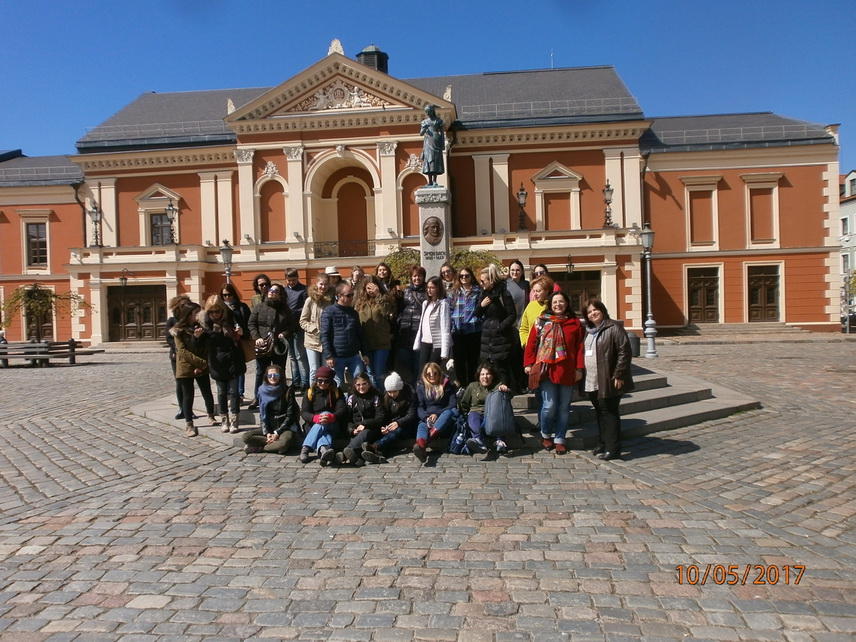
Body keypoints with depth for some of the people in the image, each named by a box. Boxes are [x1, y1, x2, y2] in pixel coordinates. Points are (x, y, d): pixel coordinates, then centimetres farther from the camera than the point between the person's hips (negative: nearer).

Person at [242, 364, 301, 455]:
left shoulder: (287, 391, -7)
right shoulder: (263, 391, 3)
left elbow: (289, 415, -8)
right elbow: (262, 414, 4)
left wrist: (277, 433, -15)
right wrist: (267, 433, -9)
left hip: (285, 427, -4)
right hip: (269, 427, 4)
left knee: (284, 443, -36)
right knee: (246, 437, -18)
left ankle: (257, 448, -14)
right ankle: (274, 444, -17)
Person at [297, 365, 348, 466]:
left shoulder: (337, 392, 9)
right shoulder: (310, 393, 9)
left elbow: (343, 409, -7)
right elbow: (304, 412, -4)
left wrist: (332, 417, -31)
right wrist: (316, 418, -28)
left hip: (333, 427, 0)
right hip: (313, 427, 0)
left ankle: (305, 449, -48)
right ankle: (324, 449, -65)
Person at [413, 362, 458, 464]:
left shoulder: (448, 385, 9)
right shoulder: (421, 386, 12)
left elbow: (453, 406, 0)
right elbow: (419, 407, 3)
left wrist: (437, 414, -16)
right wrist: (426, 418, -19)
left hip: (444, 420, 0)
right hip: (426, 419, 0)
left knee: (449, 412, -33)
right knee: (421, 426, -34)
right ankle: (421, 447, -70)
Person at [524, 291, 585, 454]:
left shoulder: (575, 322, 7)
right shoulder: (541, 321, 3)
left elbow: (580, 347, 4)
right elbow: (531, 343, 2)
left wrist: (579, 368, -2)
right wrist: (528, 364, -4)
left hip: (567, 372, 2)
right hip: (547, 370, -2)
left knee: (564, 407, 7)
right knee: (550, 406, -5)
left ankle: (559, 439, 21)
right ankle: (545, 435, 20)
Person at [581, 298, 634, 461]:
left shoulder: (614, 328, -10)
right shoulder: (588, 331, 16)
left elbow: (625, 352, -15)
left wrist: (618, 375, -17)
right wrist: (582, 374, 16)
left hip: (608, 381, -8)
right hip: (592, 381, 8)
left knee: (609, 413, -4)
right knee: (600, 414, 14)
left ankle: (613, 449, 2)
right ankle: (603, 445, 24)